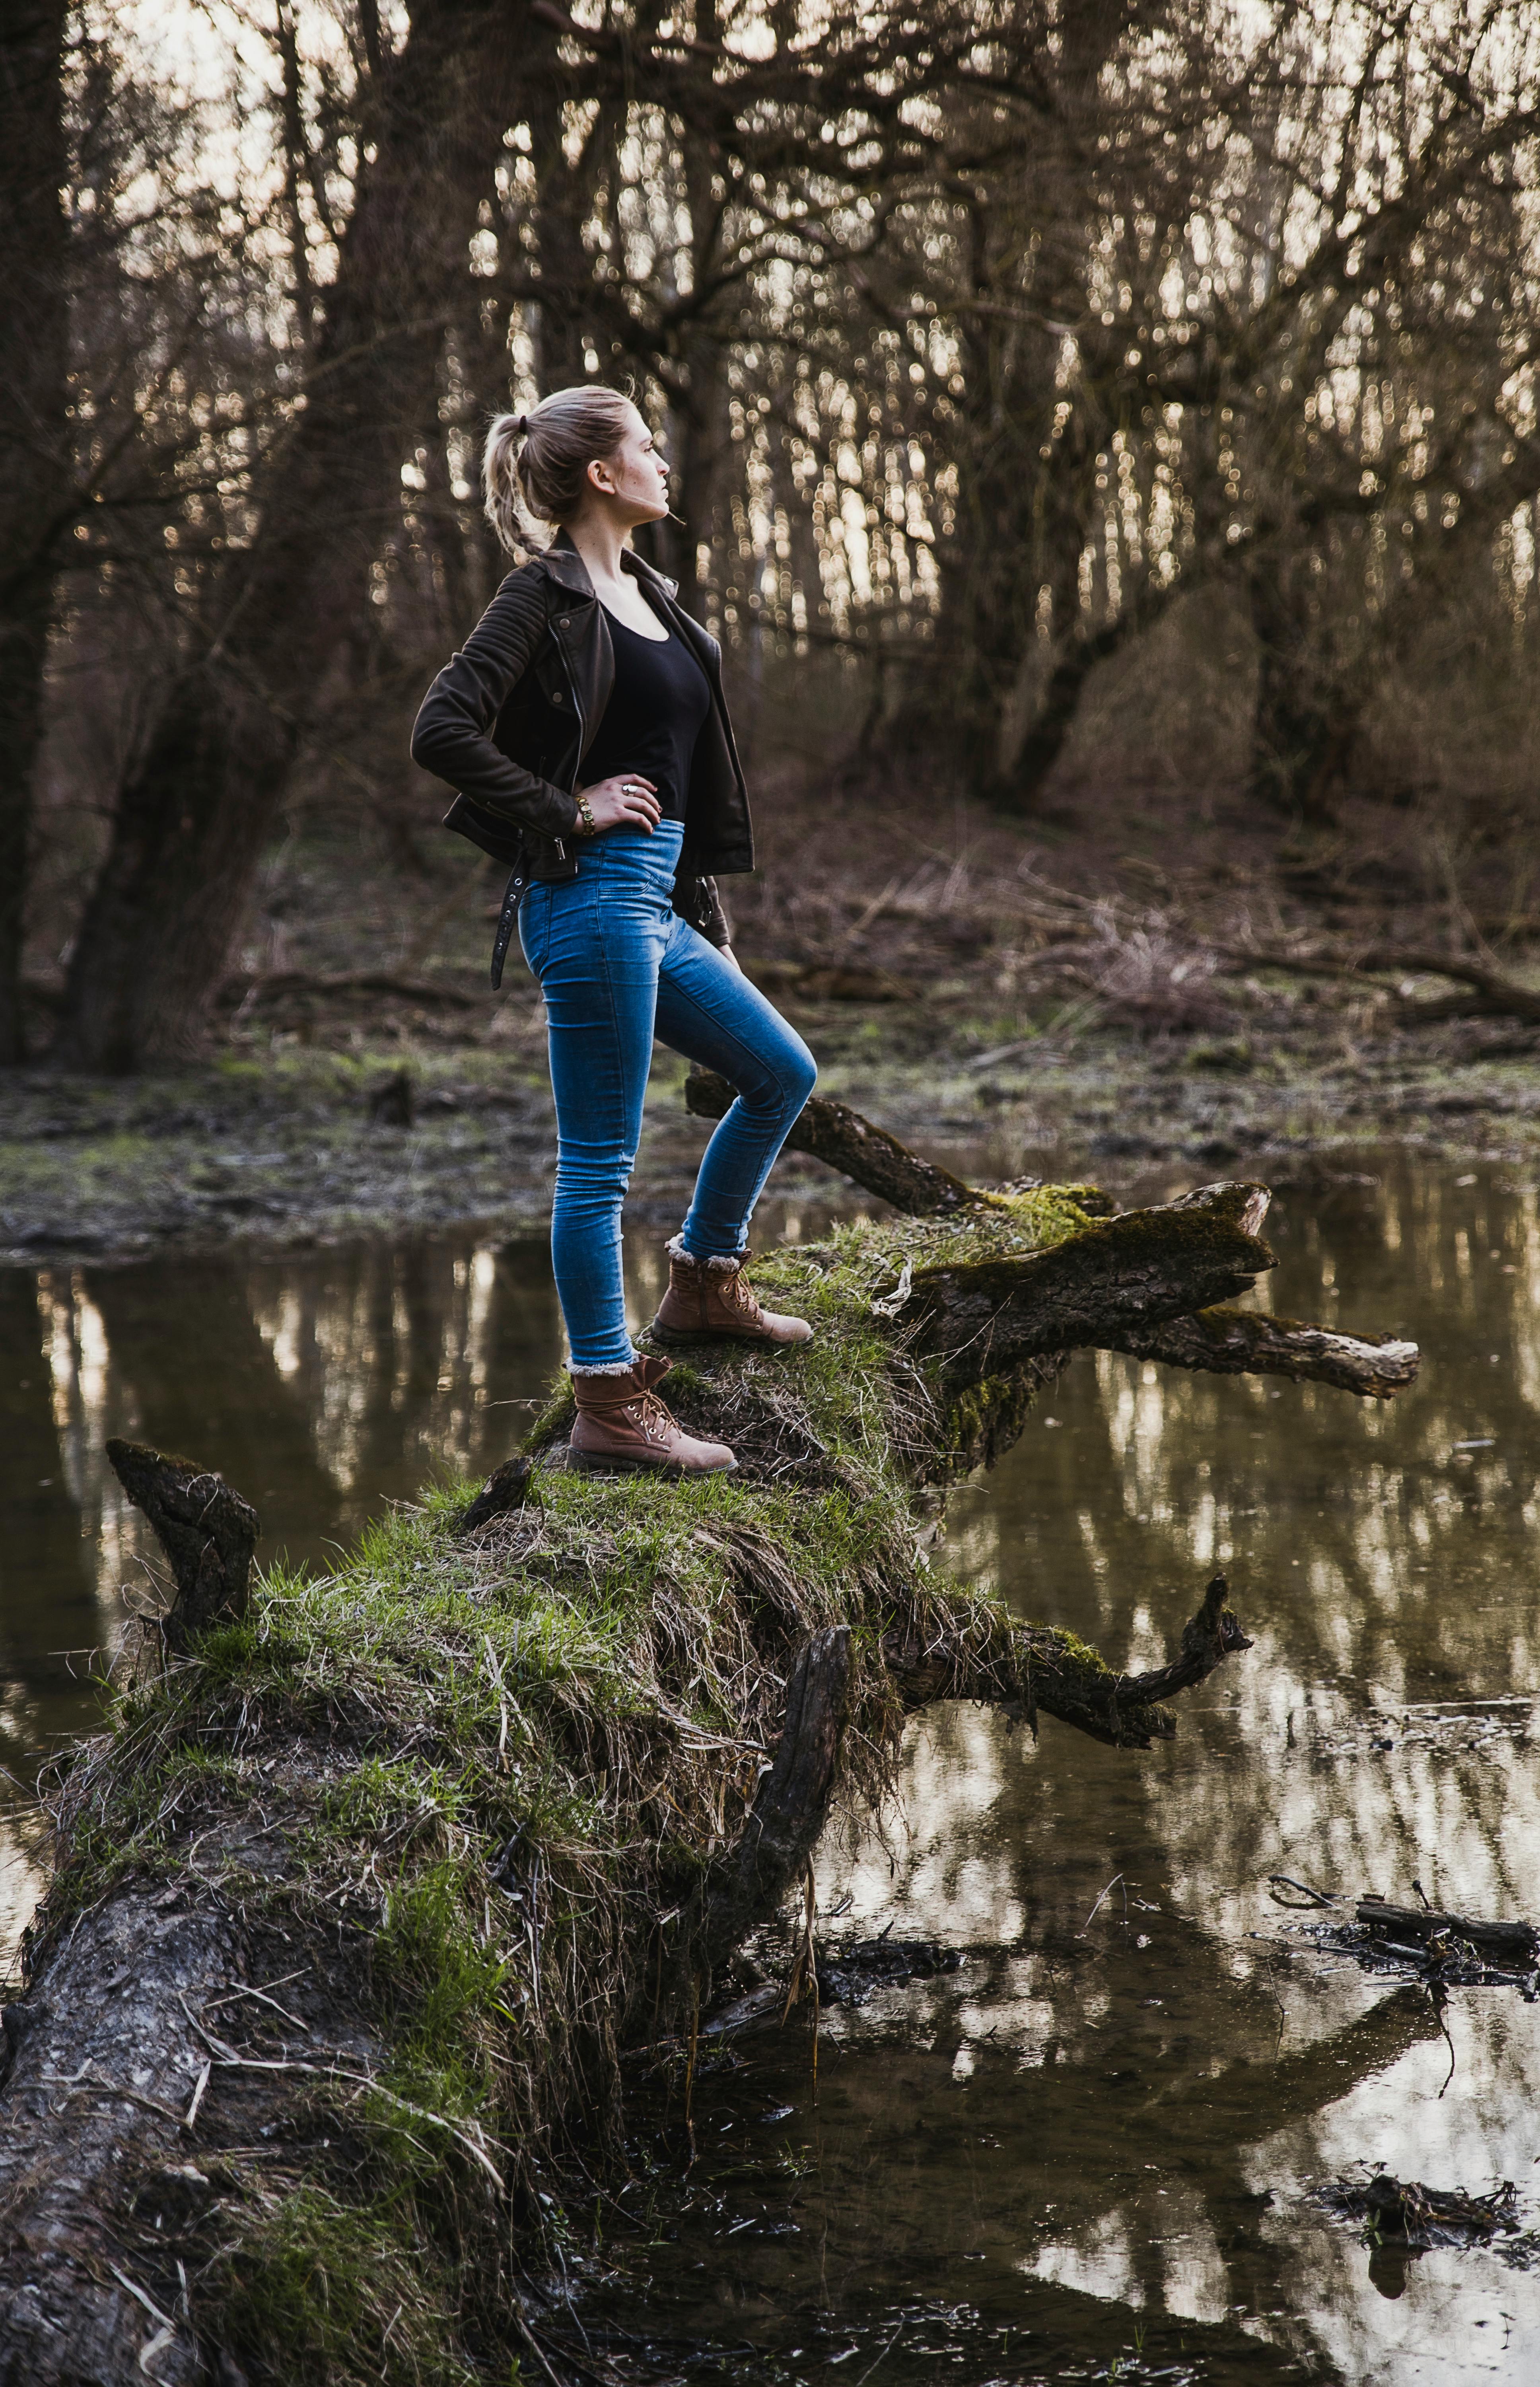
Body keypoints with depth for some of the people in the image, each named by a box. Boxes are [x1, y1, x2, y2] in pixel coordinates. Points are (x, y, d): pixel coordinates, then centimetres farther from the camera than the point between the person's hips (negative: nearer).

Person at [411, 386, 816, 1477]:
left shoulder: (648, 591, 16)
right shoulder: (548, 596, -10)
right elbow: (444, 730, -21)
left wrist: (707, 921, 21)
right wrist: (569, 812, -14)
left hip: (658, 901, 9)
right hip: (595, 894, -9)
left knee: (783, 1073, 19)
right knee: (600, 1160, -3)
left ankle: (704, 1285, 34)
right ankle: (610, 1406, 4)